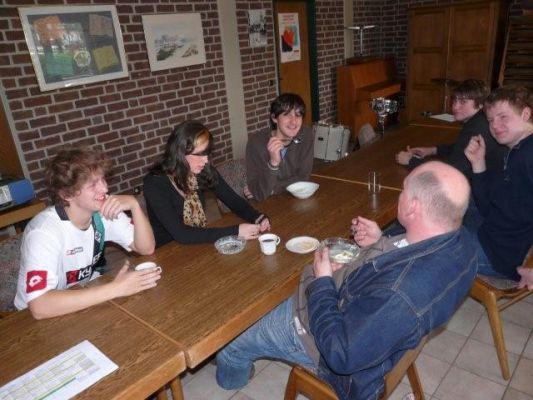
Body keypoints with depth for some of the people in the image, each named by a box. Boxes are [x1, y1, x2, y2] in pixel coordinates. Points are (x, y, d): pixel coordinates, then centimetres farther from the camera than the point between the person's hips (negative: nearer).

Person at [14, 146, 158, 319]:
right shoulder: (44, 231, -30)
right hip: (46, 317, -5)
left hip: (85, 301, 5)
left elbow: (146, 249, -12)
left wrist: (134, 205, -27)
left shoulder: (103, 211, -12)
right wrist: (116, 288, -40)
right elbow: (40, 307, -39)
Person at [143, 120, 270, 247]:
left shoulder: (205, 171, -9)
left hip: (198, 245, 4)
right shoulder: (155, 183, -22)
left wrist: (258, 217, -21)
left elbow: (233, 200, -1)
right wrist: (235, 231, -32)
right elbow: (180, 234, -28)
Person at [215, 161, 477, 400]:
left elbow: (339, 354, -32)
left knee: (229, 344, 14)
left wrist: (322, 282, -22)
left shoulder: (400, 295, -44)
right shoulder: (460, 238, -17)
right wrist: (380, 244, -8)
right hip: (361, 304, 8)